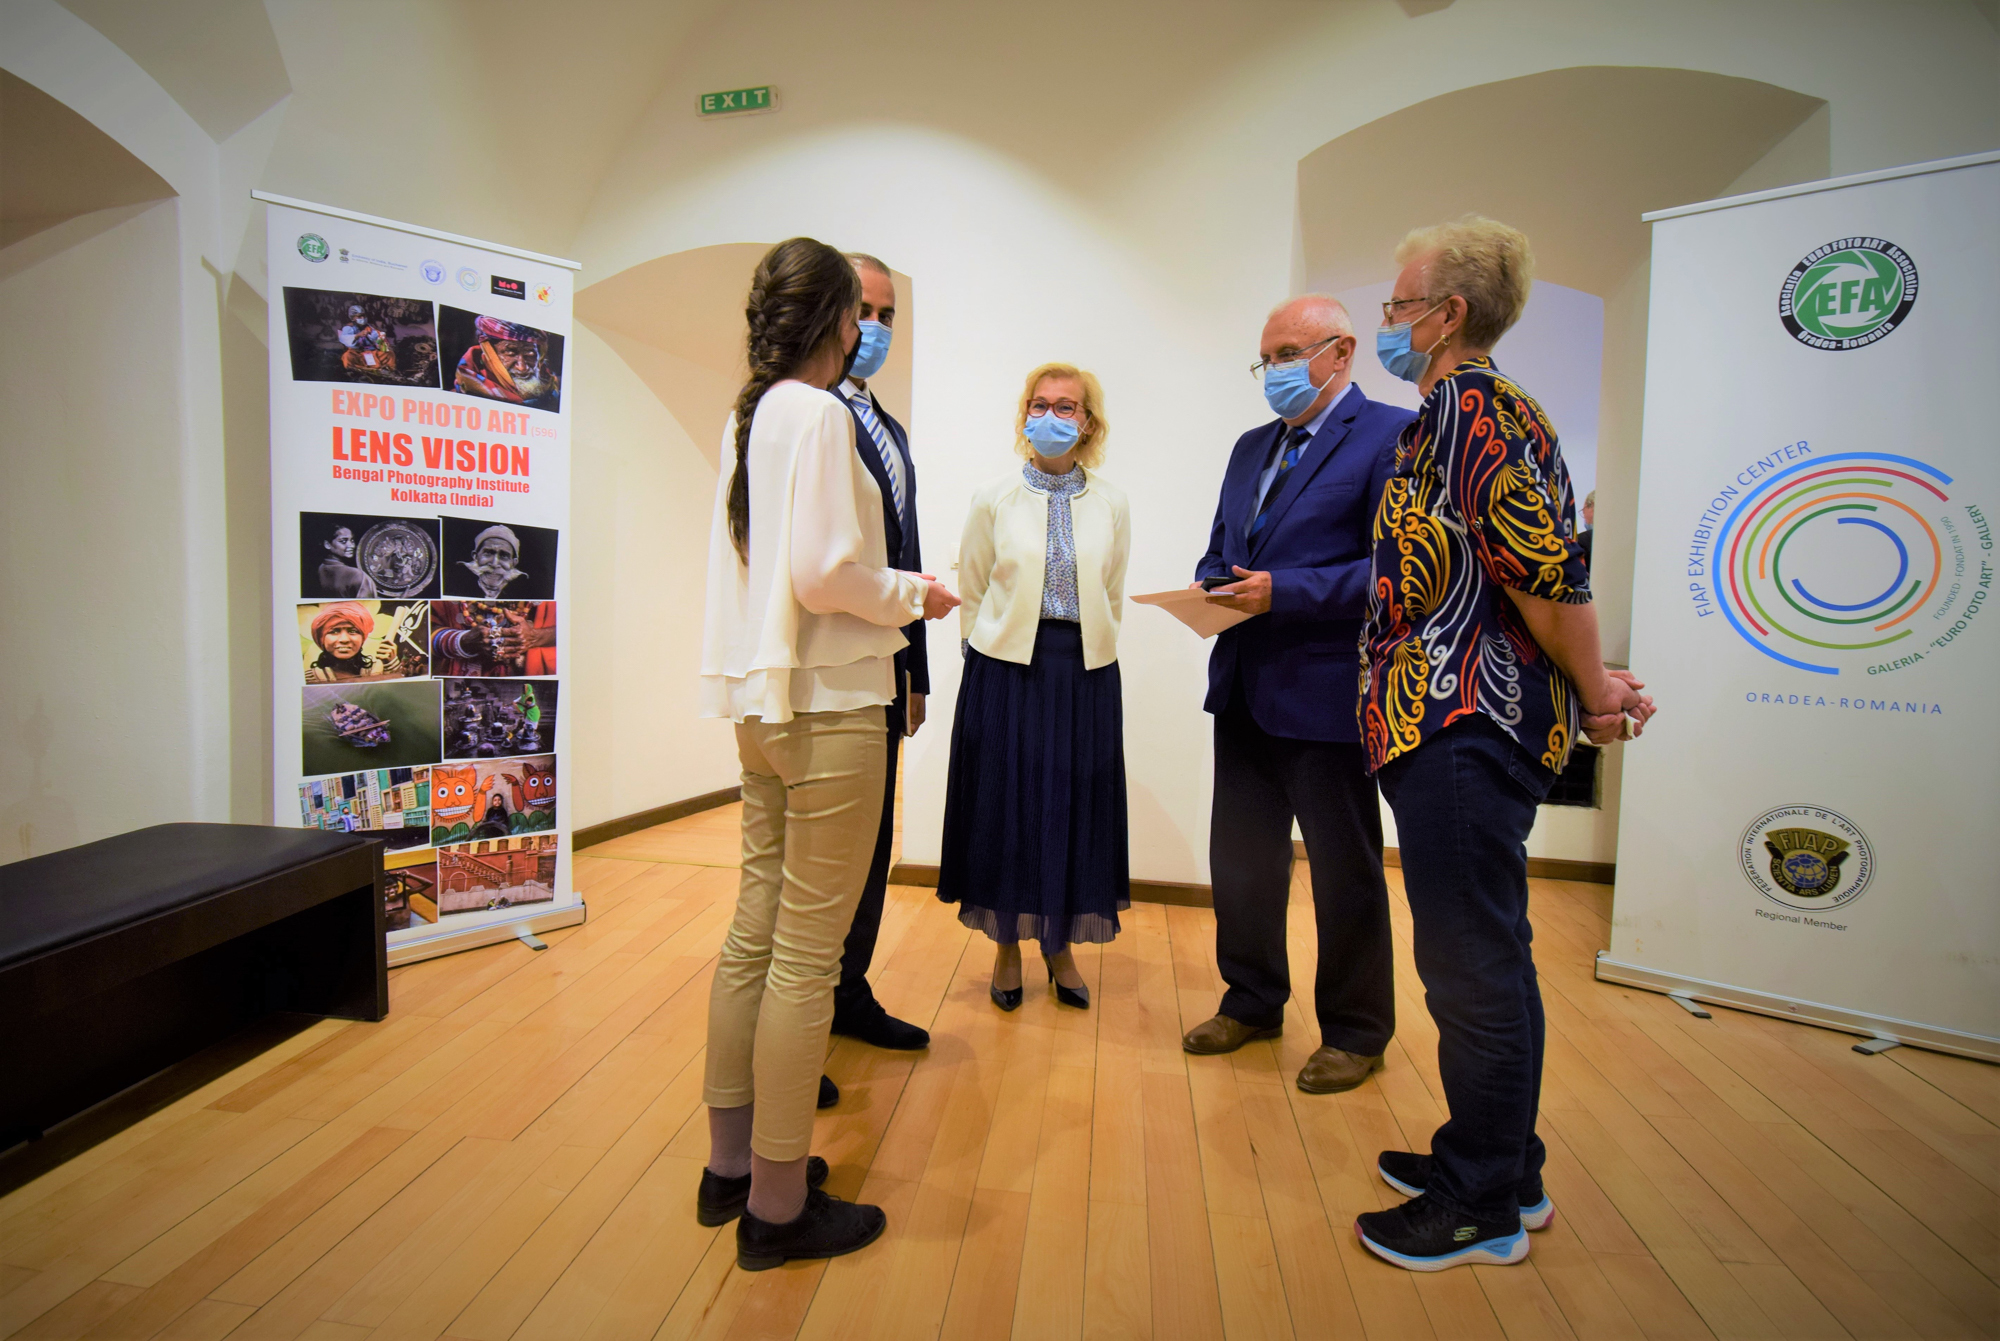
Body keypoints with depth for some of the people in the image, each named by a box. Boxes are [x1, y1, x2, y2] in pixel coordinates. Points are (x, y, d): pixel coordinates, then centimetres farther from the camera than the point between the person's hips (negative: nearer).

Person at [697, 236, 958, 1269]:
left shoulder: (747, 415, 14)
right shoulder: (820, 412, -11)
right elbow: (825, 571, -20)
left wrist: (894, 590, 20)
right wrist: (912, 596, -3)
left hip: (761, 701, 9)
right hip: (827, 705, -9)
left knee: (756, 931, 16)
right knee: (808, 953, 1)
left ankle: (730, 1164, 31)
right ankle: (778, 1204, 16)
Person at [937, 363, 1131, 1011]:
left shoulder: (1111, 504, 5)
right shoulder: (993, 498, 1)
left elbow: (1113, 598, 10)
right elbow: (971, 593, 6)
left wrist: (1083, 656, 7)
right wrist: (991, 658, 4)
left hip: (1086, 672, 1)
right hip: (1006, 667, -1)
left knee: (1075, 805, 7)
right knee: (1005, 804, 5)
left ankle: (1061, 947, 25)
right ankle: (1007, 947, 24)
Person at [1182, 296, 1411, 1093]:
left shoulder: (1392, 436, -8)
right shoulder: (1252, 446, 17)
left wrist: (1285, 592, -22)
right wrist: (1209, 588, -1)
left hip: (1327, 695, -7)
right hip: (1244, 690, 8)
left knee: (1345, 870, 8)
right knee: (1240, 857, 16)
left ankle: (1355, 1033, 27)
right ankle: (1252, 1002, 36)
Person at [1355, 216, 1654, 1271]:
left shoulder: (1472, 408, -12)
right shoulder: (1456, 412, 20)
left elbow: (1548, 566, -20)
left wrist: (1595, 692, -10)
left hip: (1466, 727, -11)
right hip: (1455, 721, 11)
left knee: (1473, 963, 0)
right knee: (1476, 956, 17)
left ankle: (1485, 1206, 16)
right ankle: (1498, 1161, 33)